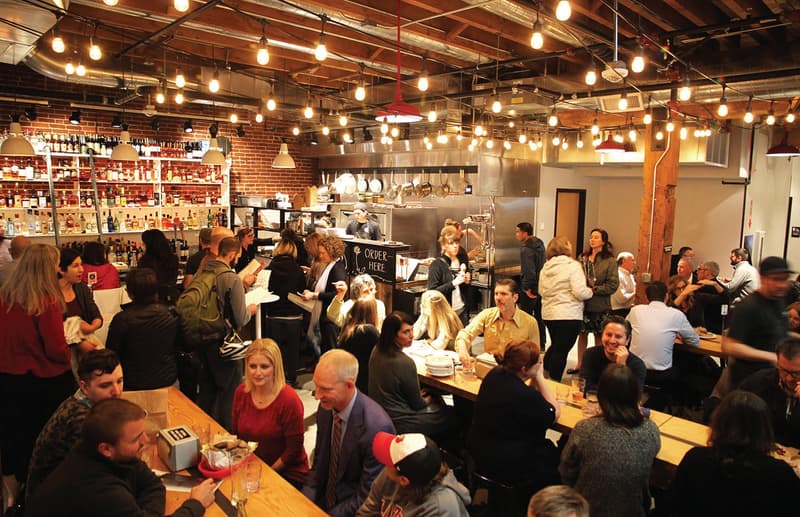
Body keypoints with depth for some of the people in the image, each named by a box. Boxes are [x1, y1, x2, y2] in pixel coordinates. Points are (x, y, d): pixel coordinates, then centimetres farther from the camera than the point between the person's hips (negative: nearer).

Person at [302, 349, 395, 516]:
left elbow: (367, 495, -17)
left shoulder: (377, 427, -27)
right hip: (321, 501, 6)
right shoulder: (326, 408, -8)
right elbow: (318, 462, 6)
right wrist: (304, 503, -5)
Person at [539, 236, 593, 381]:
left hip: (548, 314, 7)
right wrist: (590, 291, 1)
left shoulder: (546, 267, 9)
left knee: (555, 345, 23)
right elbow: (580, 292, -19)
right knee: (561, 350, 0)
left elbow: (541, 291, 15)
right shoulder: (572, 266, -12)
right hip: (568, 315, -7)